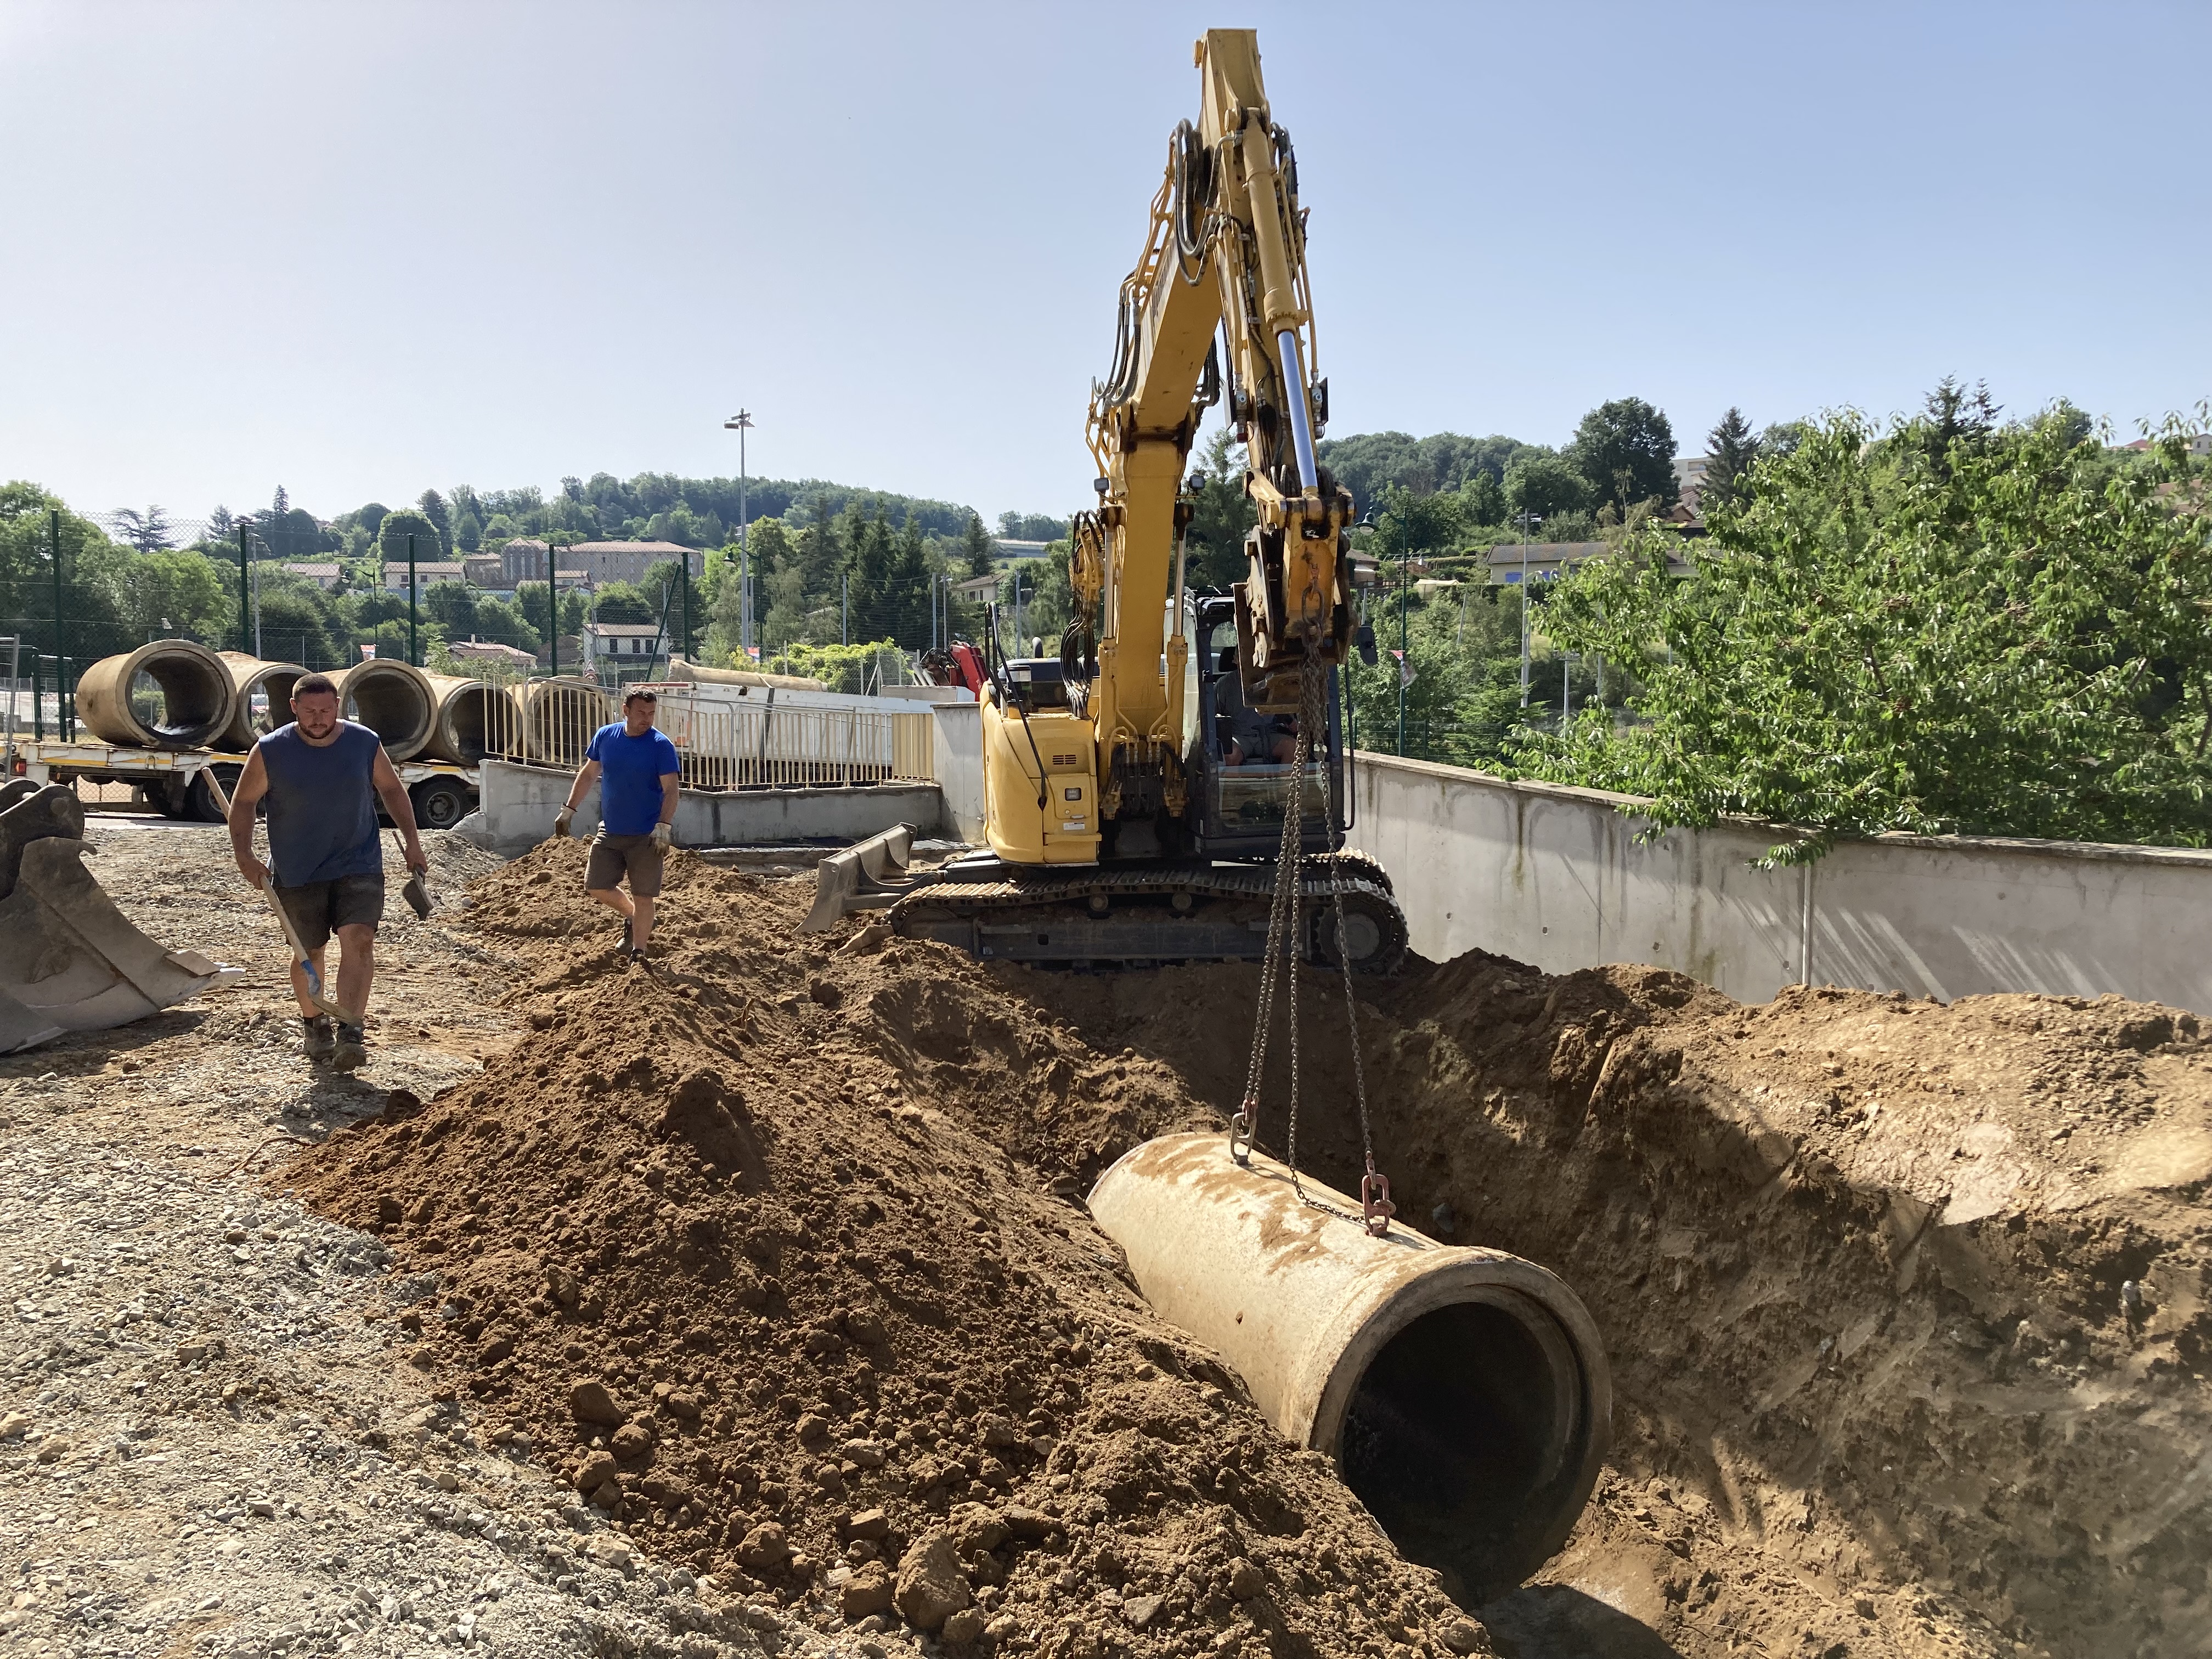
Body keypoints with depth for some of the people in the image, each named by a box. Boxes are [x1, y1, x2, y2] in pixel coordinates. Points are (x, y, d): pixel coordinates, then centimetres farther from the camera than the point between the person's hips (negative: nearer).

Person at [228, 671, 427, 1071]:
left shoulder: (366, 743, -3)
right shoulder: (270, 752, -7)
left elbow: (391, 789, 11)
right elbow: (243, 802, 3)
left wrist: (412, 841, 6)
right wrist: (244, 854, -8)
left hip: (359, 865, 0)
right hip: (297, 873, 0)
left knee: (359, 940, -17)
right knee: (308, 953, 11)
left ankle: (349, 1034, -21)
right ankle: (314, 1026, 33)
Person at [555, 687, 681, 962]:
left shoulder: (661, 746, -13)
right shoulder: (605, 736, 1)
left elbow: (671, 789, -16)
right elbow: (588, 774, 13)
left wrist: (663, 827, -28)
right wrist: (569, 809, 11)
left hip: (646, 836, -5)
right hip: (609, 831, 5)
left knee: (643, 897, -2)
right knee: (595, 886, 9)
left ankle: (638, 954, 9)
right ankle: (632, 917, 34)